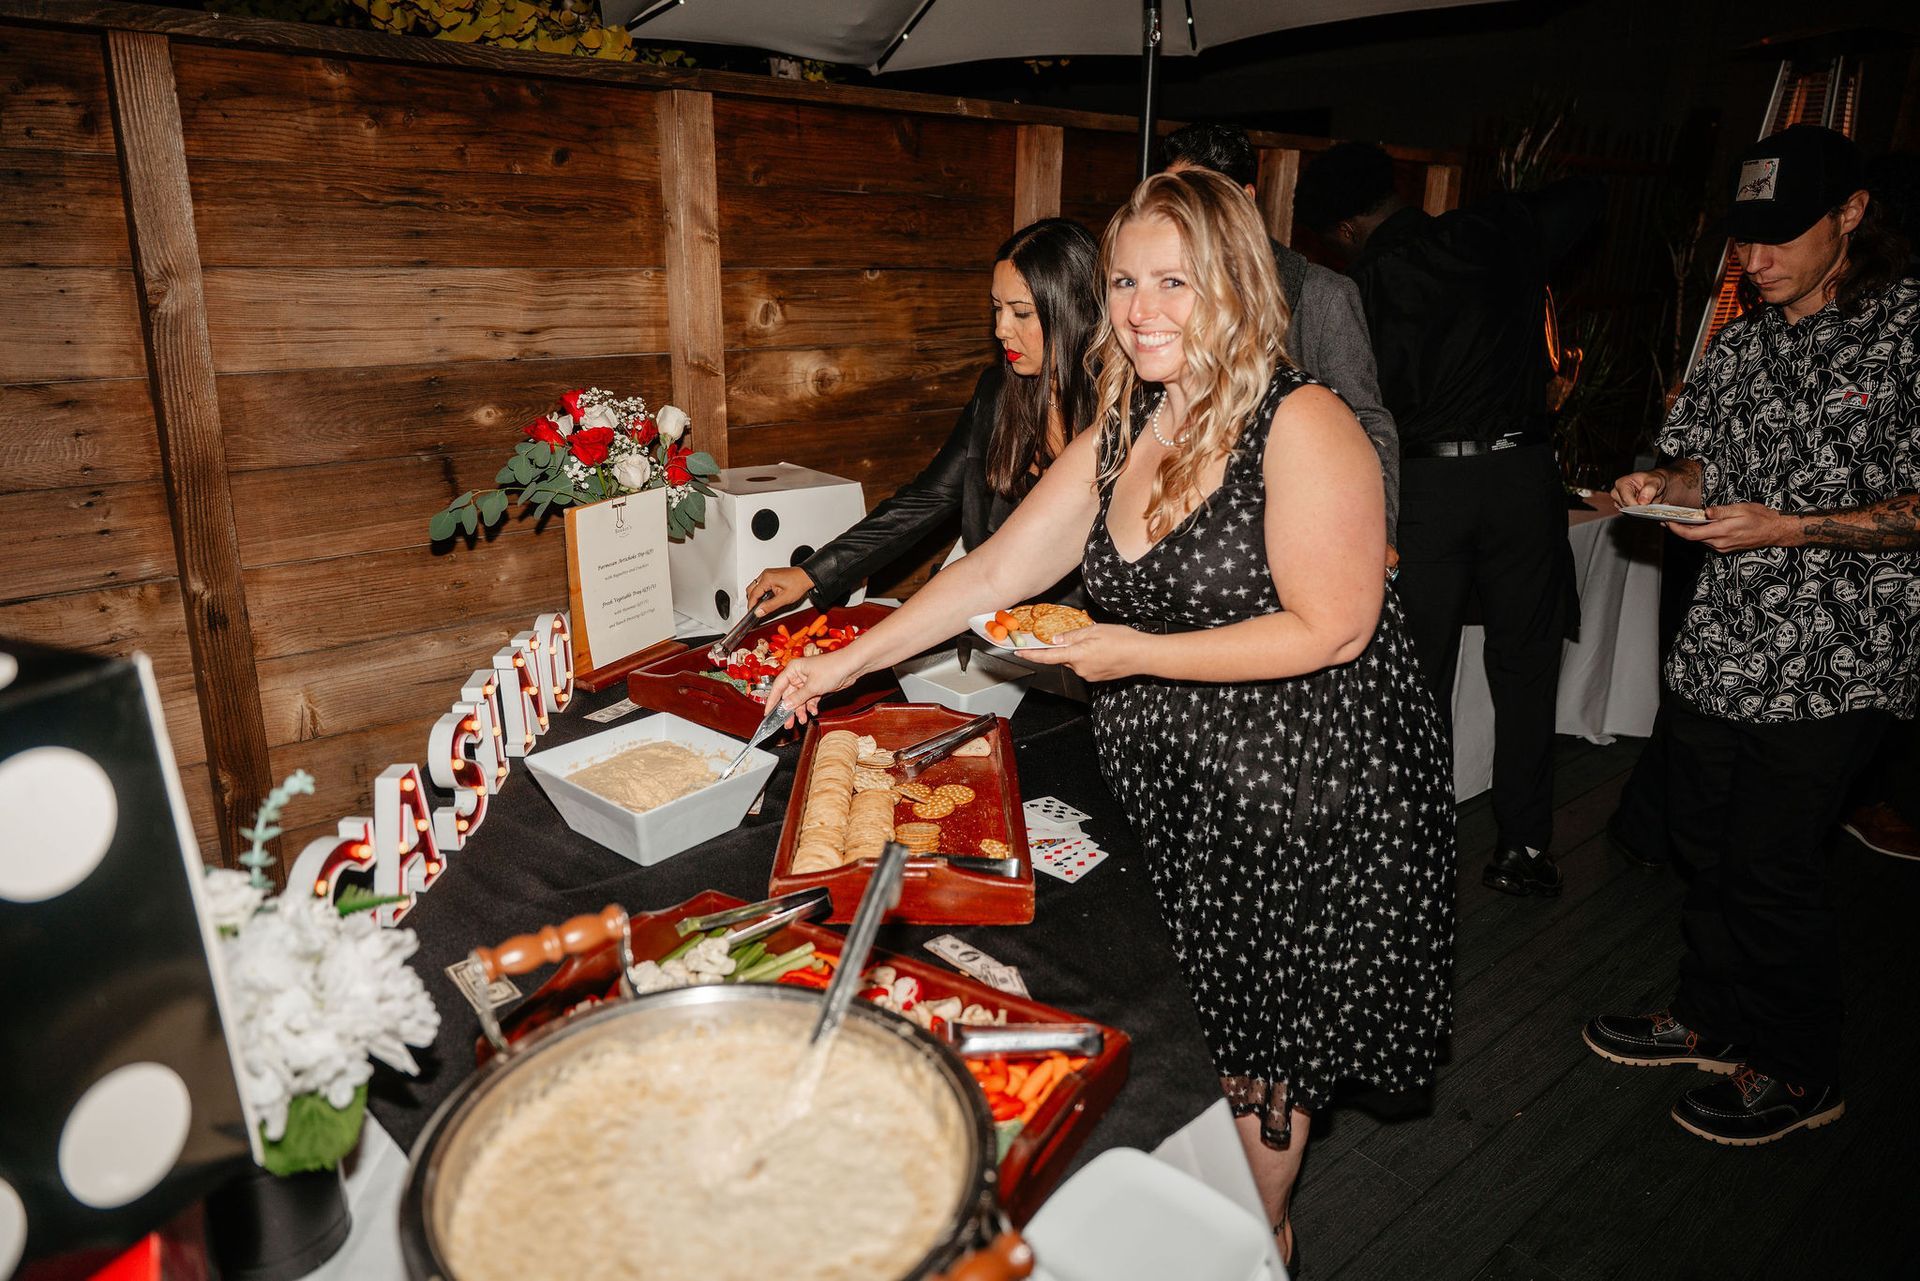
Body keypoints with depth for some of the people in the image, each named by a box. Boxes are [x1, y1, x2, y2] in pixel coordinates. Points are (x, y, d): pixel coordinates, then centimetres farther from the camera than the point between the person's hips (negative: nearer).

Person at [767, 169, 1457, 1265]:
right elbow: (993, 572, 4)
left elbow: (1330, 629, -20)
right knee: (1196, 1009, 16)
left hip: (1303, 792, -6)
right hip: (1173, 788, 6)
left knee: (1264, 1024, 9)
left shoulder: (1303, 428, -17)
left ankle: (1263, 1233, 36)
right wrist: (848, 663, 2)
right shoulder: (1118, 436, 4)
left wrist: (1140, 655, -20)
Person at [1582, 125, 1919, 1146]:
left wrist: (1788, 527, -22)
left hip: (1831, 661, -7)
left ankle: (1798, 1071, 24)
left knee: (1772, 868, 2)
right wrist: (1662, 483, -2)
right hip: (1718, 643, 7)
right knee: (1702, 843, 16)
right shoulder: (1740, 343, 12)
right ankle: (1711, 1019, 37)